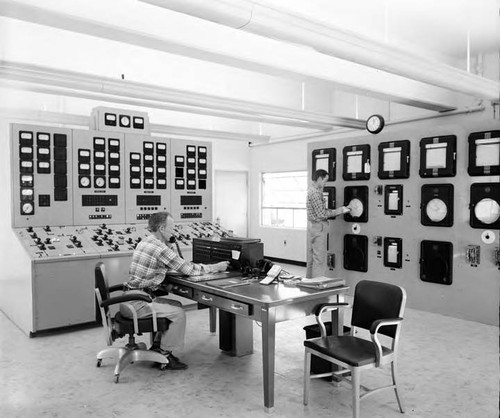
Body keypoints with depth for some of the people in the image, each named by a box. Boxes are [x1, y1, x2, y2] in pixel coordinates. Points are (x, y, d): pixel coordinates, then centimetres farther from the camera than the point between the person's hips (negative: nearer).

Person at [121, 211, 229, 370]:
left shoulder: (145, 242, 11)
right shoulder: (159, 248, -20)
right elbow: (188, 269, -15)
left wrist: (168, 245, 11)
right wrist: (215, 267, -4)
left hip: (131, 297, 10)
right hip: (135, 303, -10)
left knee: (176, 305, 15)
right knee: (178, 313, -10)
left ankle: (157, 346, 21)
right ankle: (164, 355, 3)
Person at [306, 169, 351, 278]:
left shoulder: (310, 189, 13)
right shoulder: (315, 192, -17)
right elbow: (322, 214, -18)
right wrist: (339, 210, -9)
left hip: (311, 227, 10)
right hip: (318, 227, -10)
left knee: (310, 259, 14)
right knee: (319, 260, -4)